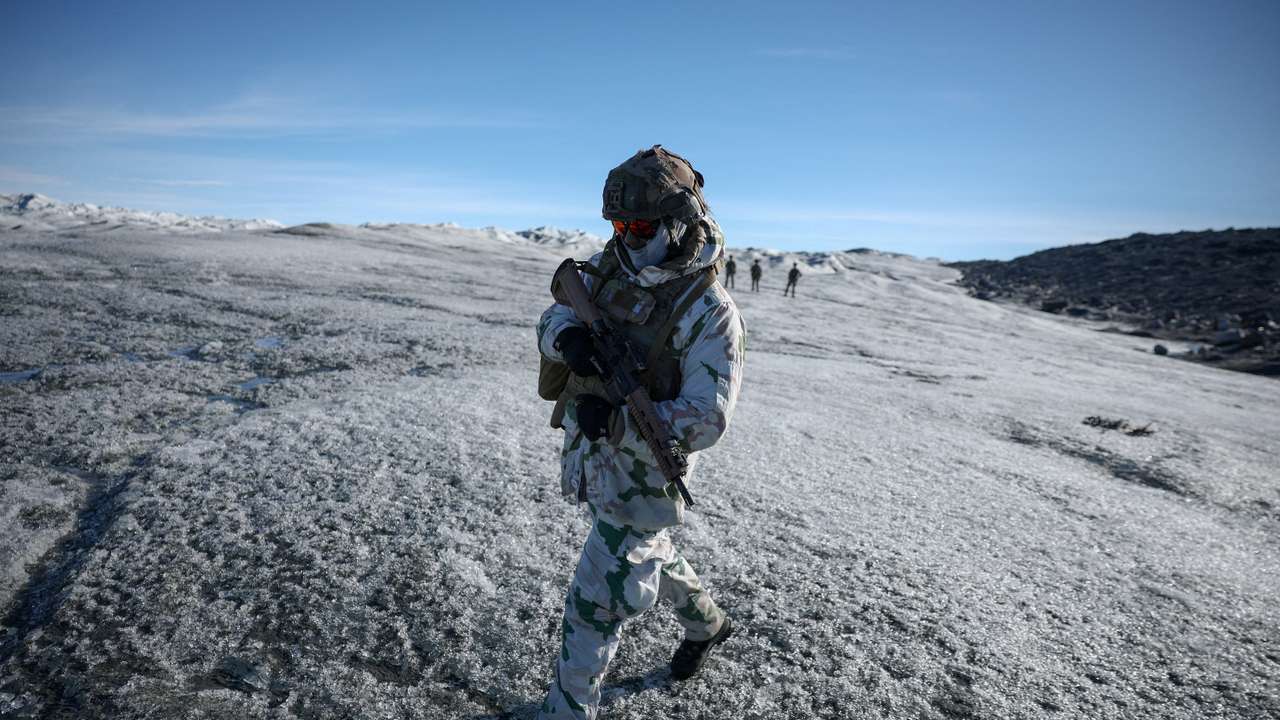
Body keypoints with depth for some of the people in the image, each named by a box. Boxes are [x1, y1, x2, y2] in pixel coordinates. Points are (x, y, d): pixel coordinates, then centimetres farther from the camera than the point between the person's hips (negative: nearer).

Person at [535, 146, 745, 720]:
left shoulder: (711, 315, -24)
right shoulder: (610, 268, -4)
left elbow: (705, 421, -26)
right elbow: (552, 319, 0)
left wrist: (618, 421, -37)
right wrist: (567, 335, -25)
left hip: (642, 474, -8)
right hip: (592, 458, 8)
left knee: (594, 606, 2)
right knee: (648, 551, 29)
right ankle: (706, 623, 57)